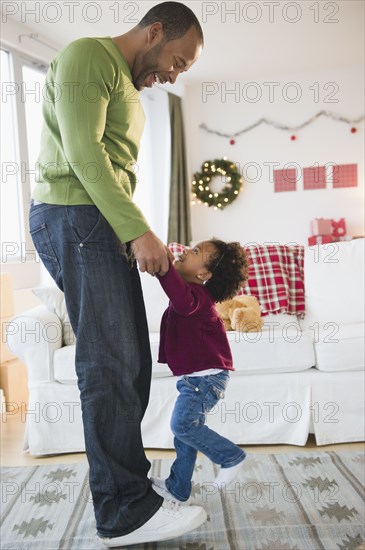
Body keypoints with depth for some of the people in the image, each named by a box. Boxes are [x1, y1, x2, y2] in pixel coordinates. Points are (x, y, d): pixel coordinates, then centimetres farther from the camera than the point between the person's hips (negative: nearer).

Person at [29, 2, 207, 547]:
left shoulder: (128, 88, 27)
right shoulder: (87, 55, -2)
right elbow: (83, 151, -15)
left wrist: (144, 238, 12)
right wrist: (139, 231, -19)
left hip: (105, 226, 9)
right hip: (74, 219, -9)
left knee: (126, 360, 7)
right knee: (110, 362, -10)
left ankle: (124, 484, 18)